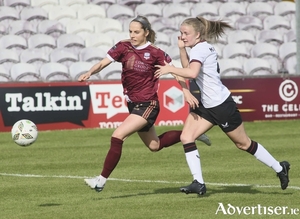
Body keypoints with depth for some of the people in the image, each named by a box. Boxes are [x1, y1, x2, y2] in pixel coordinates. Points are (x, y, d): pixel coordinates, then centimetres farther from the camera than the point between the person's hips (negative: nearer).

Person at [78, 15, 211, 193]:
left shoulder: (155, 53, -13)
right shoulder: (123, 47, -2)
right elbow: (103, 63, -11)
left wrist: (186, 91, -19)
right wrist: (89, 73, -30)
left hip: (147, 105, -7)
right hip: (133, 104, 7)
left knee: (117, 137, -19)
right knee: (155, 145, 21)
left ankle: (102, 180, -13)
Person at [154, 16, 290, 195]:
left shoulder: (200, 48, -20)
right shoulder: (201, 47, 8)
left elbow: (192, 73, -37)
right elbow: (188, 68, 18)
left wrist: (170, 69, -27)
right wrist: (182, 49, 5)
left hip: (222, 105, -9)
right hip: (206, 106, 9)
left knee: (243, 143, 5)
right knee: (186, 137, -6)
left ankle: (280, 168, 23)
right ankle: (199, 184, -6)